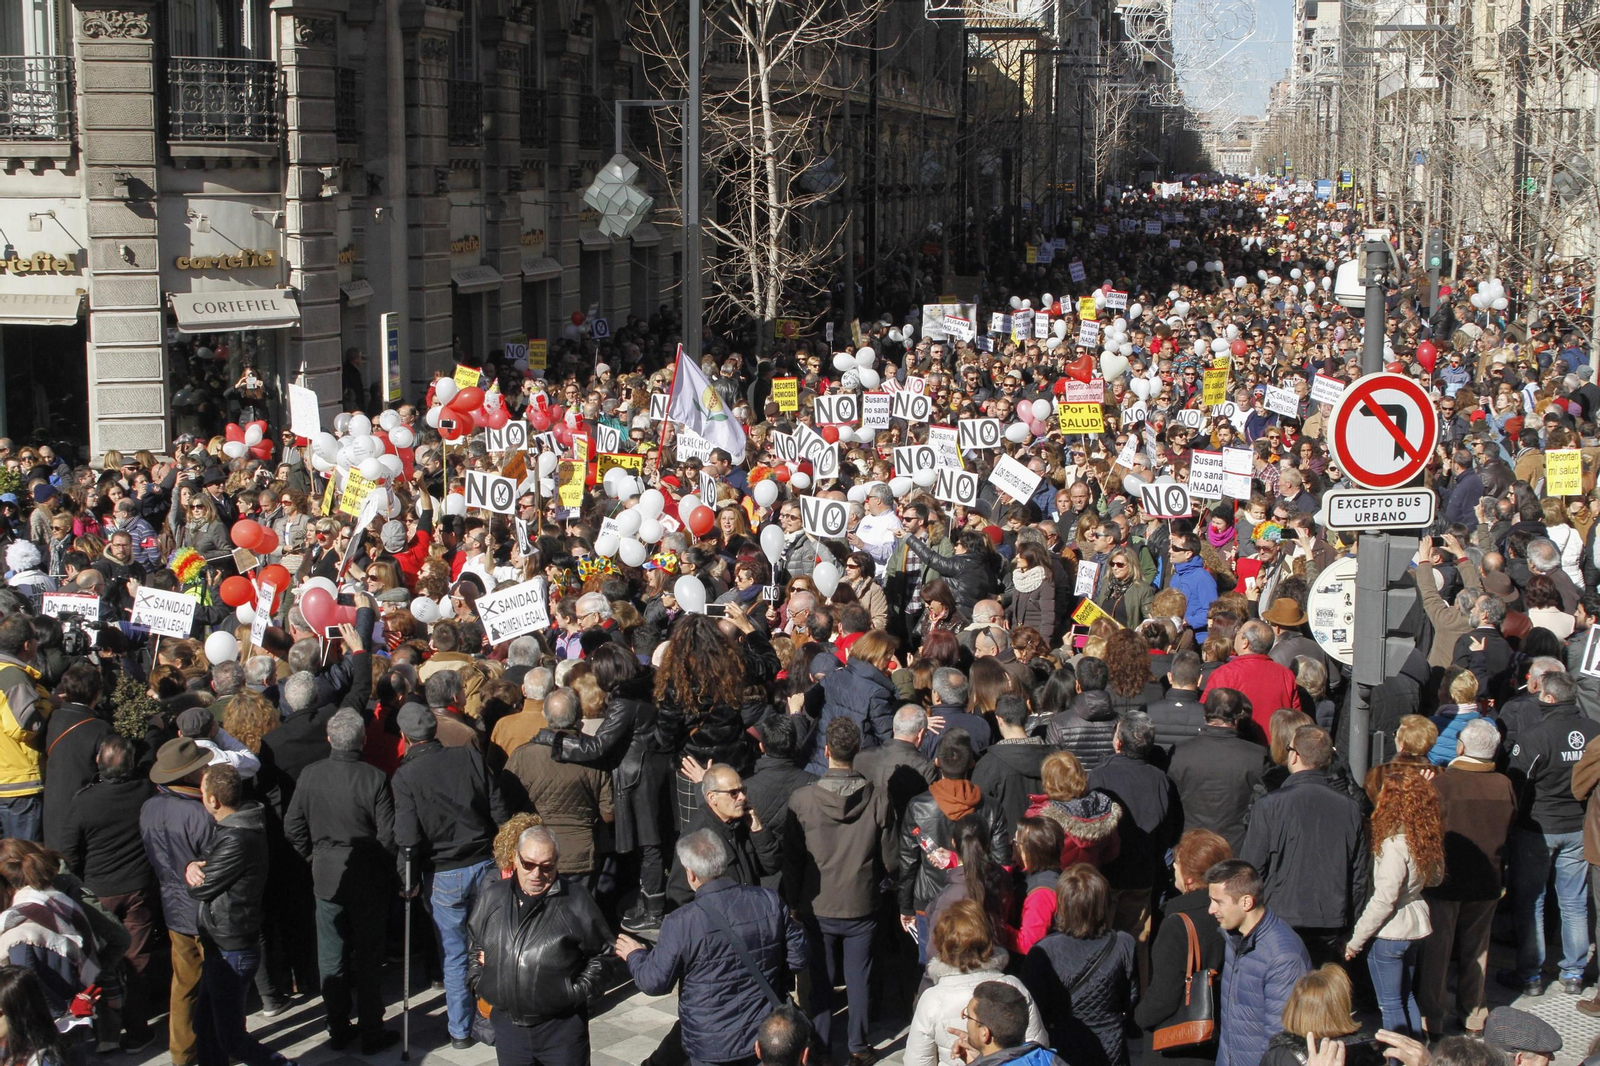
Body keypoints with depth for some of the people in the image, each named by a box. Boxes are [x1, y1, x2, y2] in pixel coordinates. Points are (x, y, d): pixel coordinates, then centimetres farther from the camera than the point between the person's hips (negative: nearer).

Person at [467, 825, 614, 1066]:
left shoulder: (576, 900, -6)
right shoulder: (491, 897, 4)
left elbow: (601, 952, 3)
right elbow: (473, 945, 21)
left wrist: (581, 991, -6)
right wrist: (477, 981, 8)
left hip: (562, 1027, -3)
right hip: (506, 1022, 3)